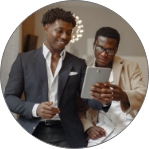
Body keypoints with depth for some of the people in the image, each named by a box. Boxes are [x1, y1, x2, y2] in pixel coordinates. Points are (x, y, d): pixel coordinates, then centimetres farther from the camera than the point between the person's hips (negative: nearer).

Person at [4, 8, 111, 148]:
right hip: (31, 131, -1)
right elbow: (9, 97, 2)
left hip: (66, 135, 1)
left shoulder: (78, 64, 11)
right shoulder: (24, 59, 6)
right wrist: (35, 109, -15)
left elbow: (88, 96, 7)